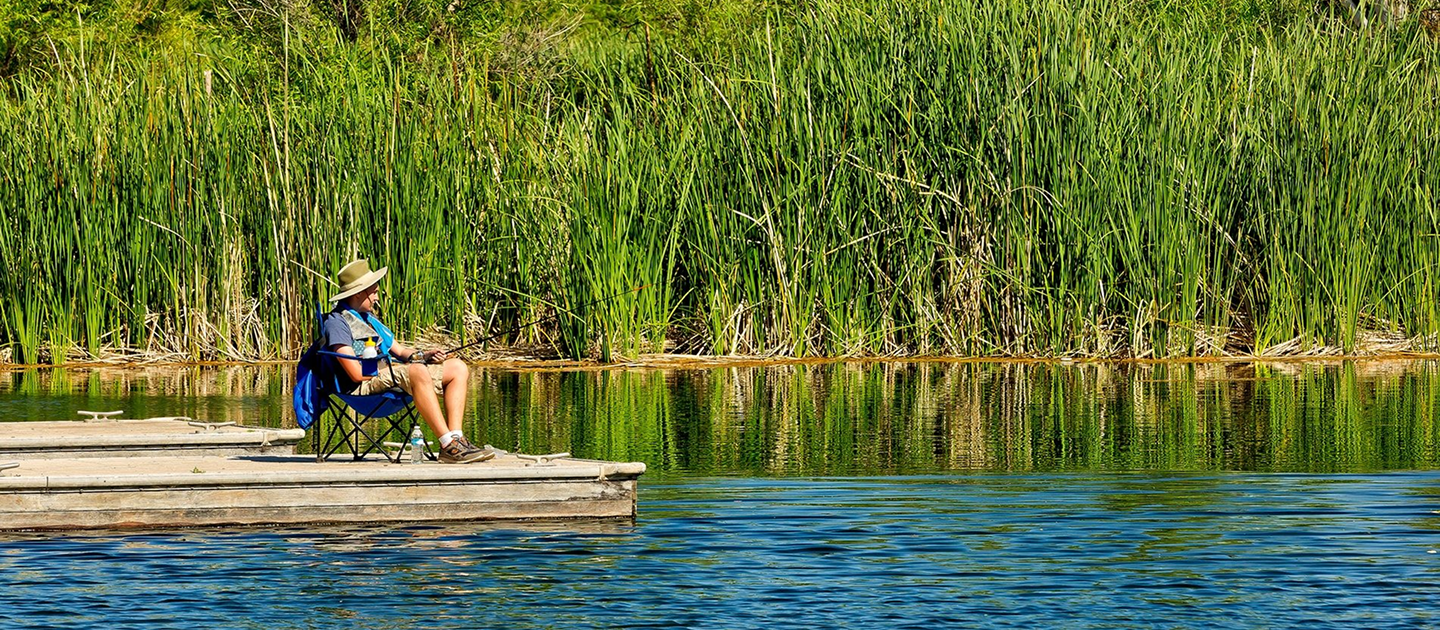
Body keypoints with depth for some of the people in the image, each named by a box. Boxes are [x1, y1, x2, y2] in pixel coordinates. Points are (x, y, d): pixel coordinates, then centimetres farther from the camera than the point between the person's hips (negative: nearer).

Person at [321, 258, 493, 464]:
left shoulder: (368, 318, 26)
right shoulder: (337, 322, -6)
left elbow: (399, 350, 24)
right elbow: (356, 374, -15)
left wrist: (425, 356, 4)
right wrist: (390, 369, -9)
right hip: (366, 386, -10)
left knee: (457, 368, 2)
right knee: (418, 371, -37)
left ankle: (456, 438, -14)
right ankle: (449, 446, -39)